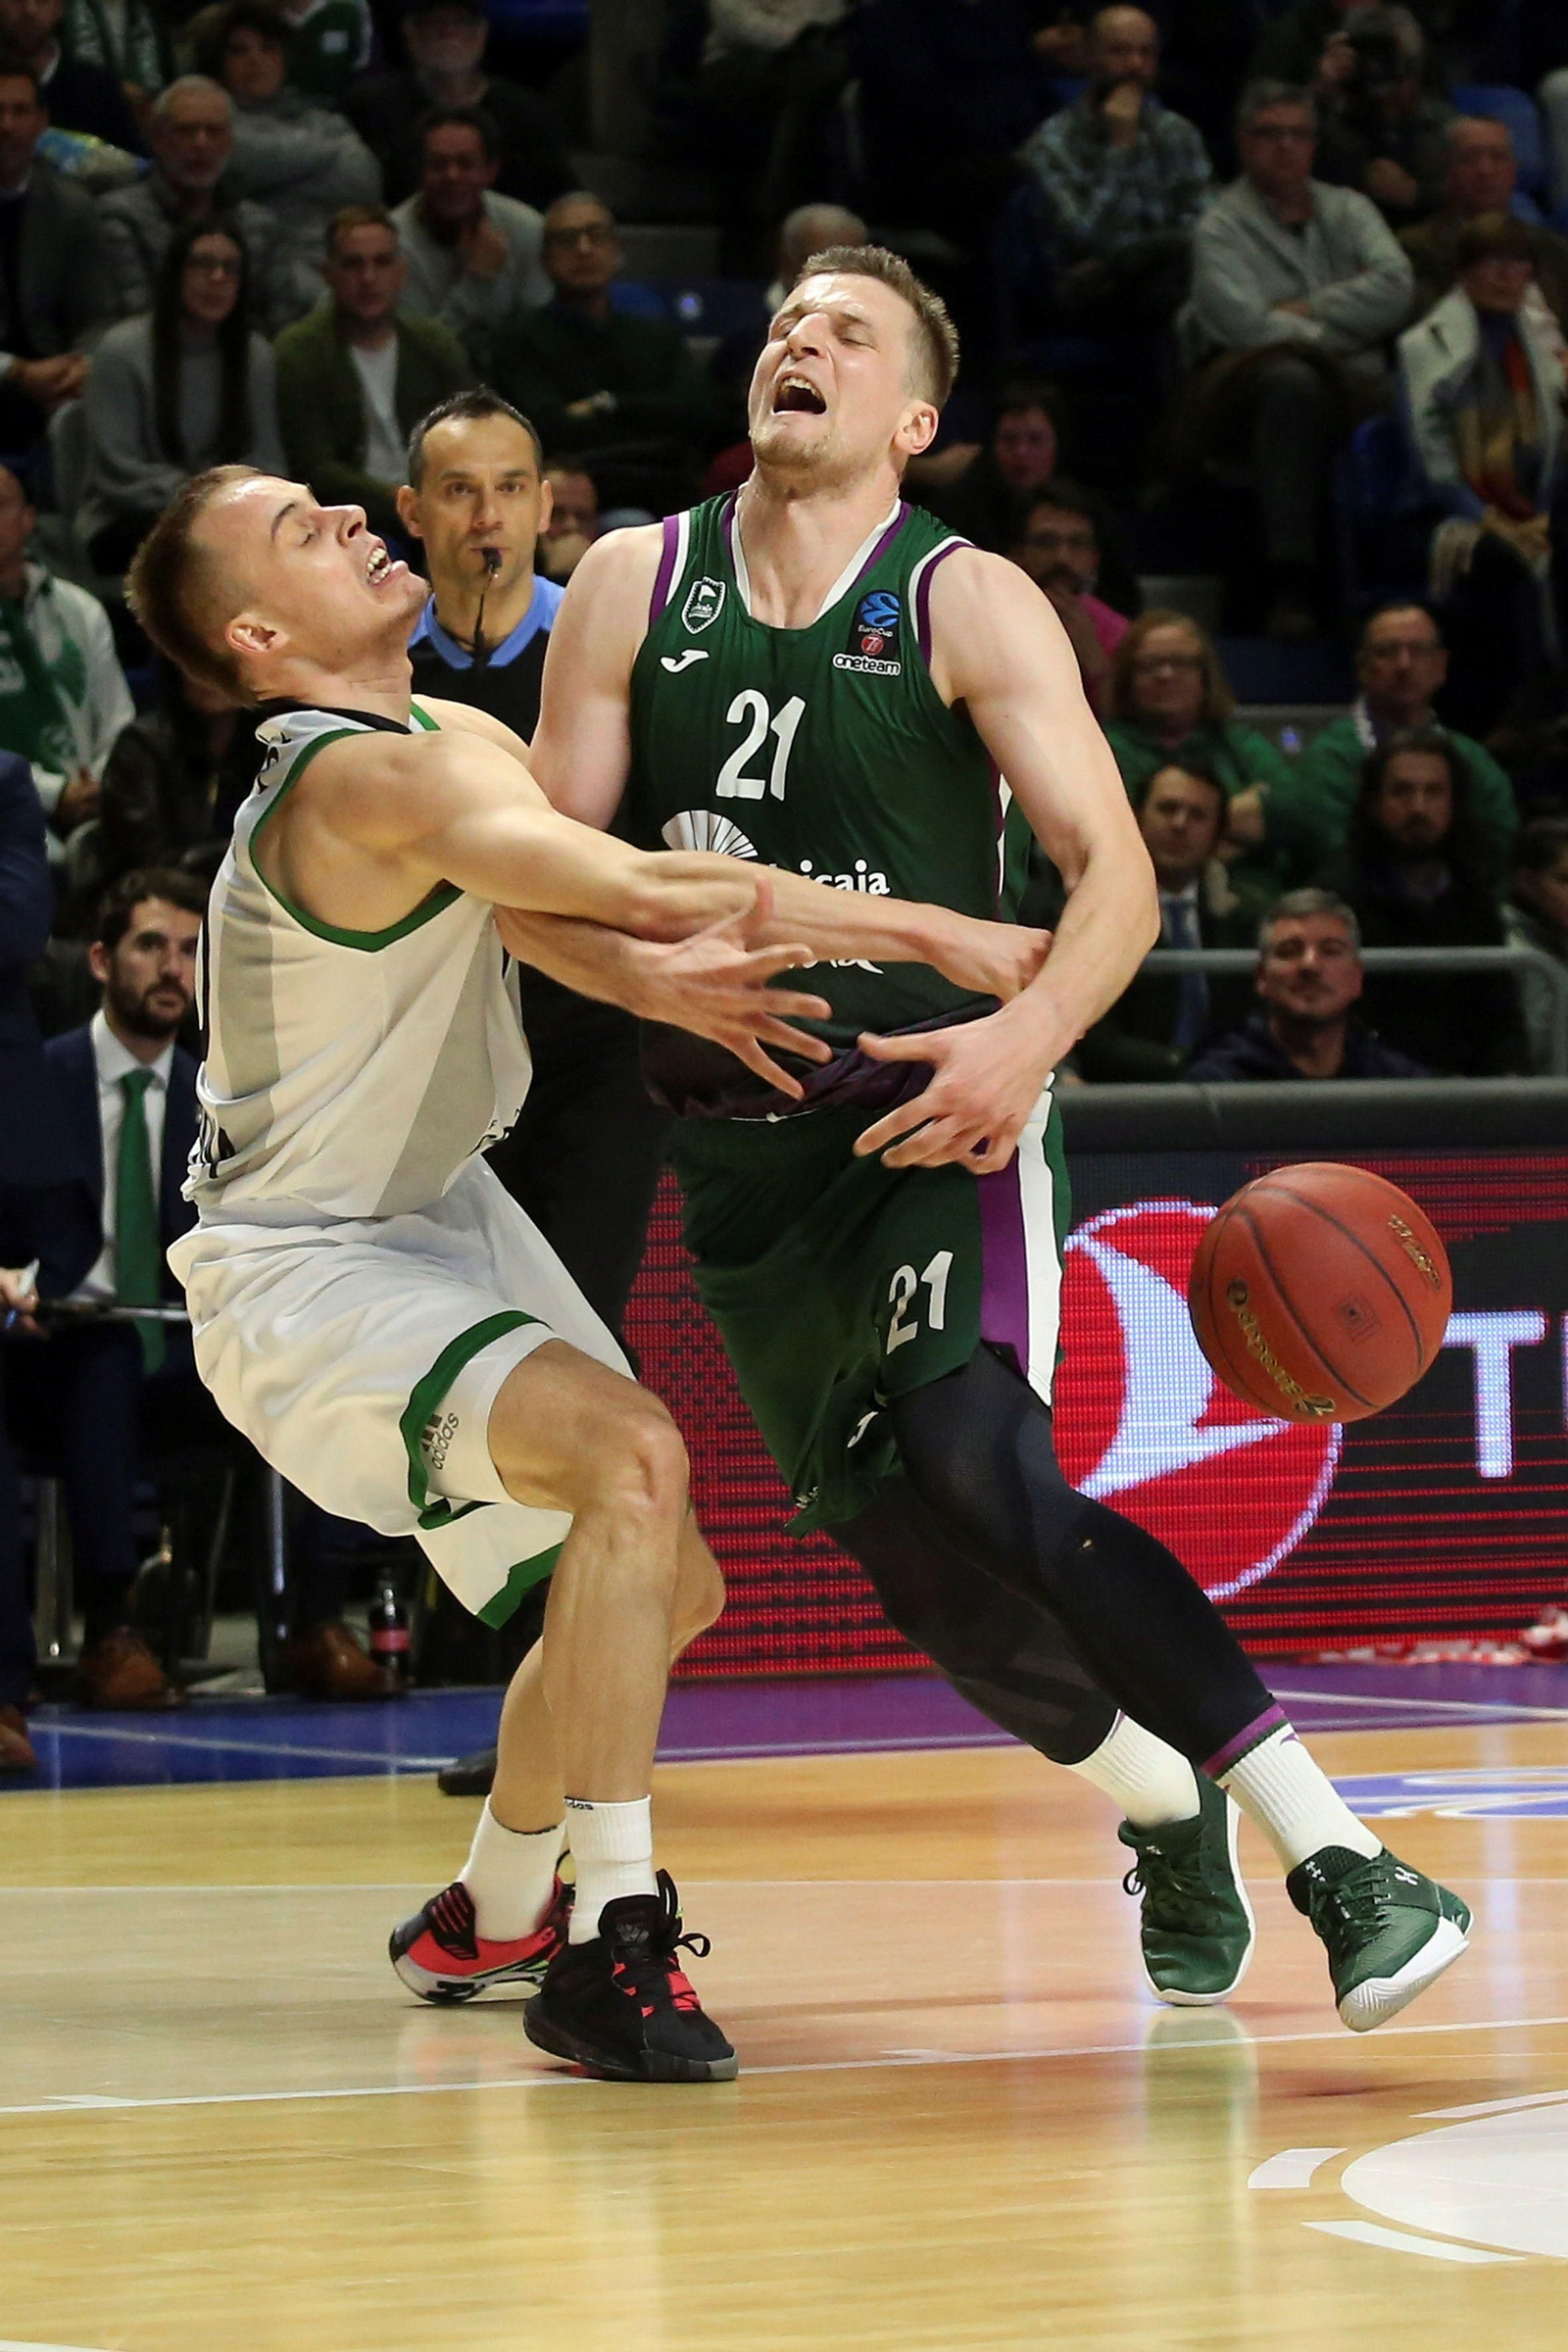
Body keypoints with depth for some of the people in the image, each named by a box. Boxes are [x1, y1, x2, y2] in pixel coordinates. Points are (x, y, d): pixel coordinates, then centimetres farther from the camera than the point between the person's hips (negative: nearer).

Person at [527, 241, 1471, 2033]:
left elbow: (1114, 873, -13)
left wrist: (1027, 1038, -33)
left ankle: (1339, 1862, -27)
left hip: (940, 1123, -4)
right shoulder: (632, 590, 4)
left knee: (983, 1471, -26)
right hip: (745, 1149, 4)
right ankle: (1166, 1814, 30)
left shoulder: (968, 605, -6)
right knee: (919, 1562, 1)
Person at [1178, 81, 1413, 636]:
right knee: (1293, 381, -40)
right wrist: (1334, 337, -5)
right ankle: (1290, 585, -44)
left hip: (1355, 387, 4)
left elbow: (1396, 289, 1)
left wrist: (1306, 311, -4)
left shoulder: (1349, 210, 20)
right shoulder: (1221, 228, 7)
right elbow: (1245, 323, -11)